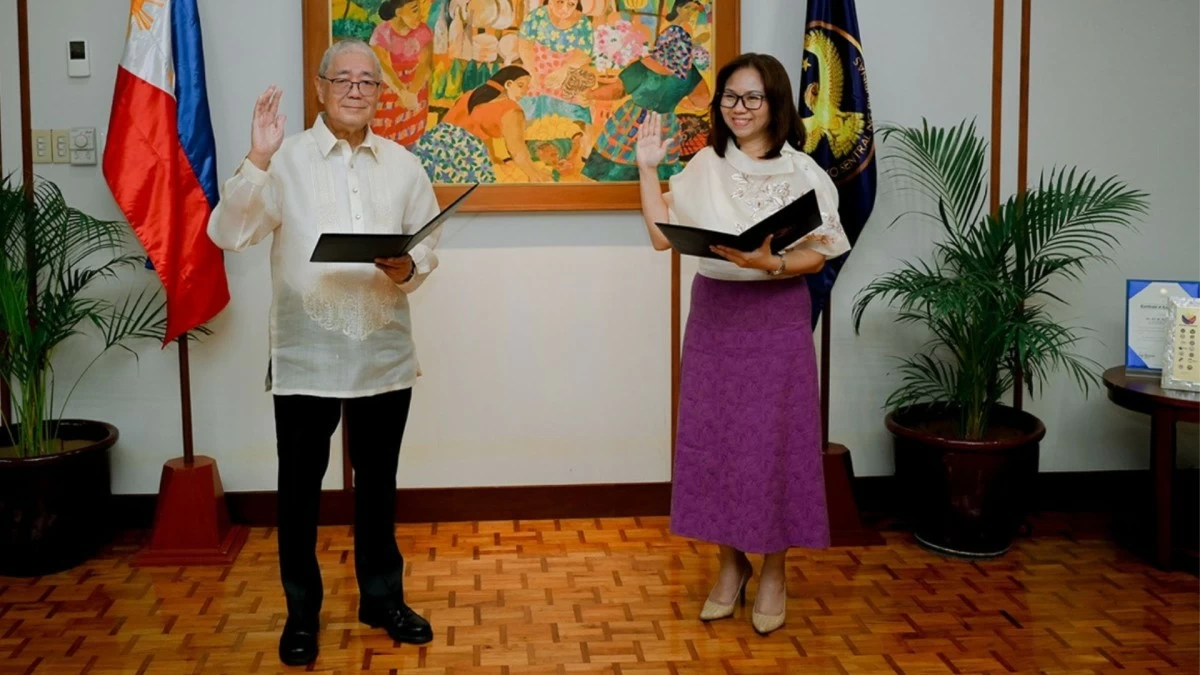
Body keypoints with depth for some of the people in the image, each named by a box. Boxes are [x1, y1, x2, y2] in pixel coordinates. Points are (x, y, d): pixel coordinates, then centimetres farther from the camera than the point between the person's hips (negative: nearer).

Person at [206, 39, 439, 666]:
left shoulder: (402, 164, 7)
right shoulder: (286, 158, -5)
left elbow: (429, 244, 9)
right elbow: (228, 233, -14)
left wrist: (409, 269, -13)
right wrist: (257, 161, -24)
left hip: (384, 352, 3)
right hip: (306, 353, -3)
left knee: (377, 481, 15)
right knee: (300, 485, 7)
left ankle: (383, 597, 30)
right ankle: (301, 612, 22)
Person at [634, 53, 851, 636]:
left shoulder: (801, 172, -4)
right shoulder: (706, 165, 7)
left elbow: (818, 255, -7)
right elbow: (661, 234, 4)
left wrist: (769, 264, -24)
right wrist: (648, 170, 1)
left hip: (776, 319, -4)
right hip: (713, 314, 4)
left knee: (771, 443, 1)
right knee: (713, 439, 8)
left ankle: (773, 572, 17)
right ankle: (731, 562, 24)